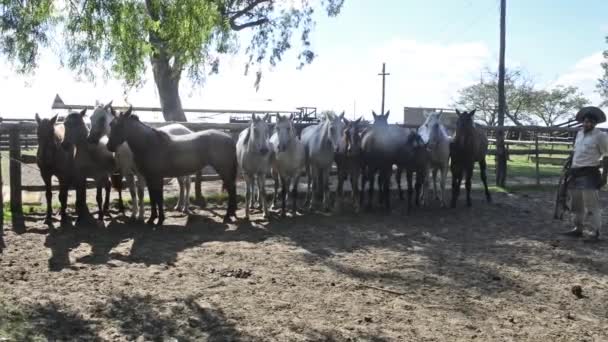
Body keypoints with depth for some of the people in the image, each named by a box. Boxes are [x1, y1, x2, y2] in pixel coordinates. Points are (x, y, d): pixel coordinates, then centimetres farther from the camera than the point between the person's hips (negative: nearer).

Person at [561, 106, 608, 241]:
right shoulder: (579, 133, 14)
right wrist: (570, 170, 18)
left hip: (590, 174, -8)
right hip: (576, 173, 8)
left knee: (592, 204, -9)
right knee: (576, 204, 13)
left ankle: (595, 233, -5)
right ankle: (578, 229, 24)